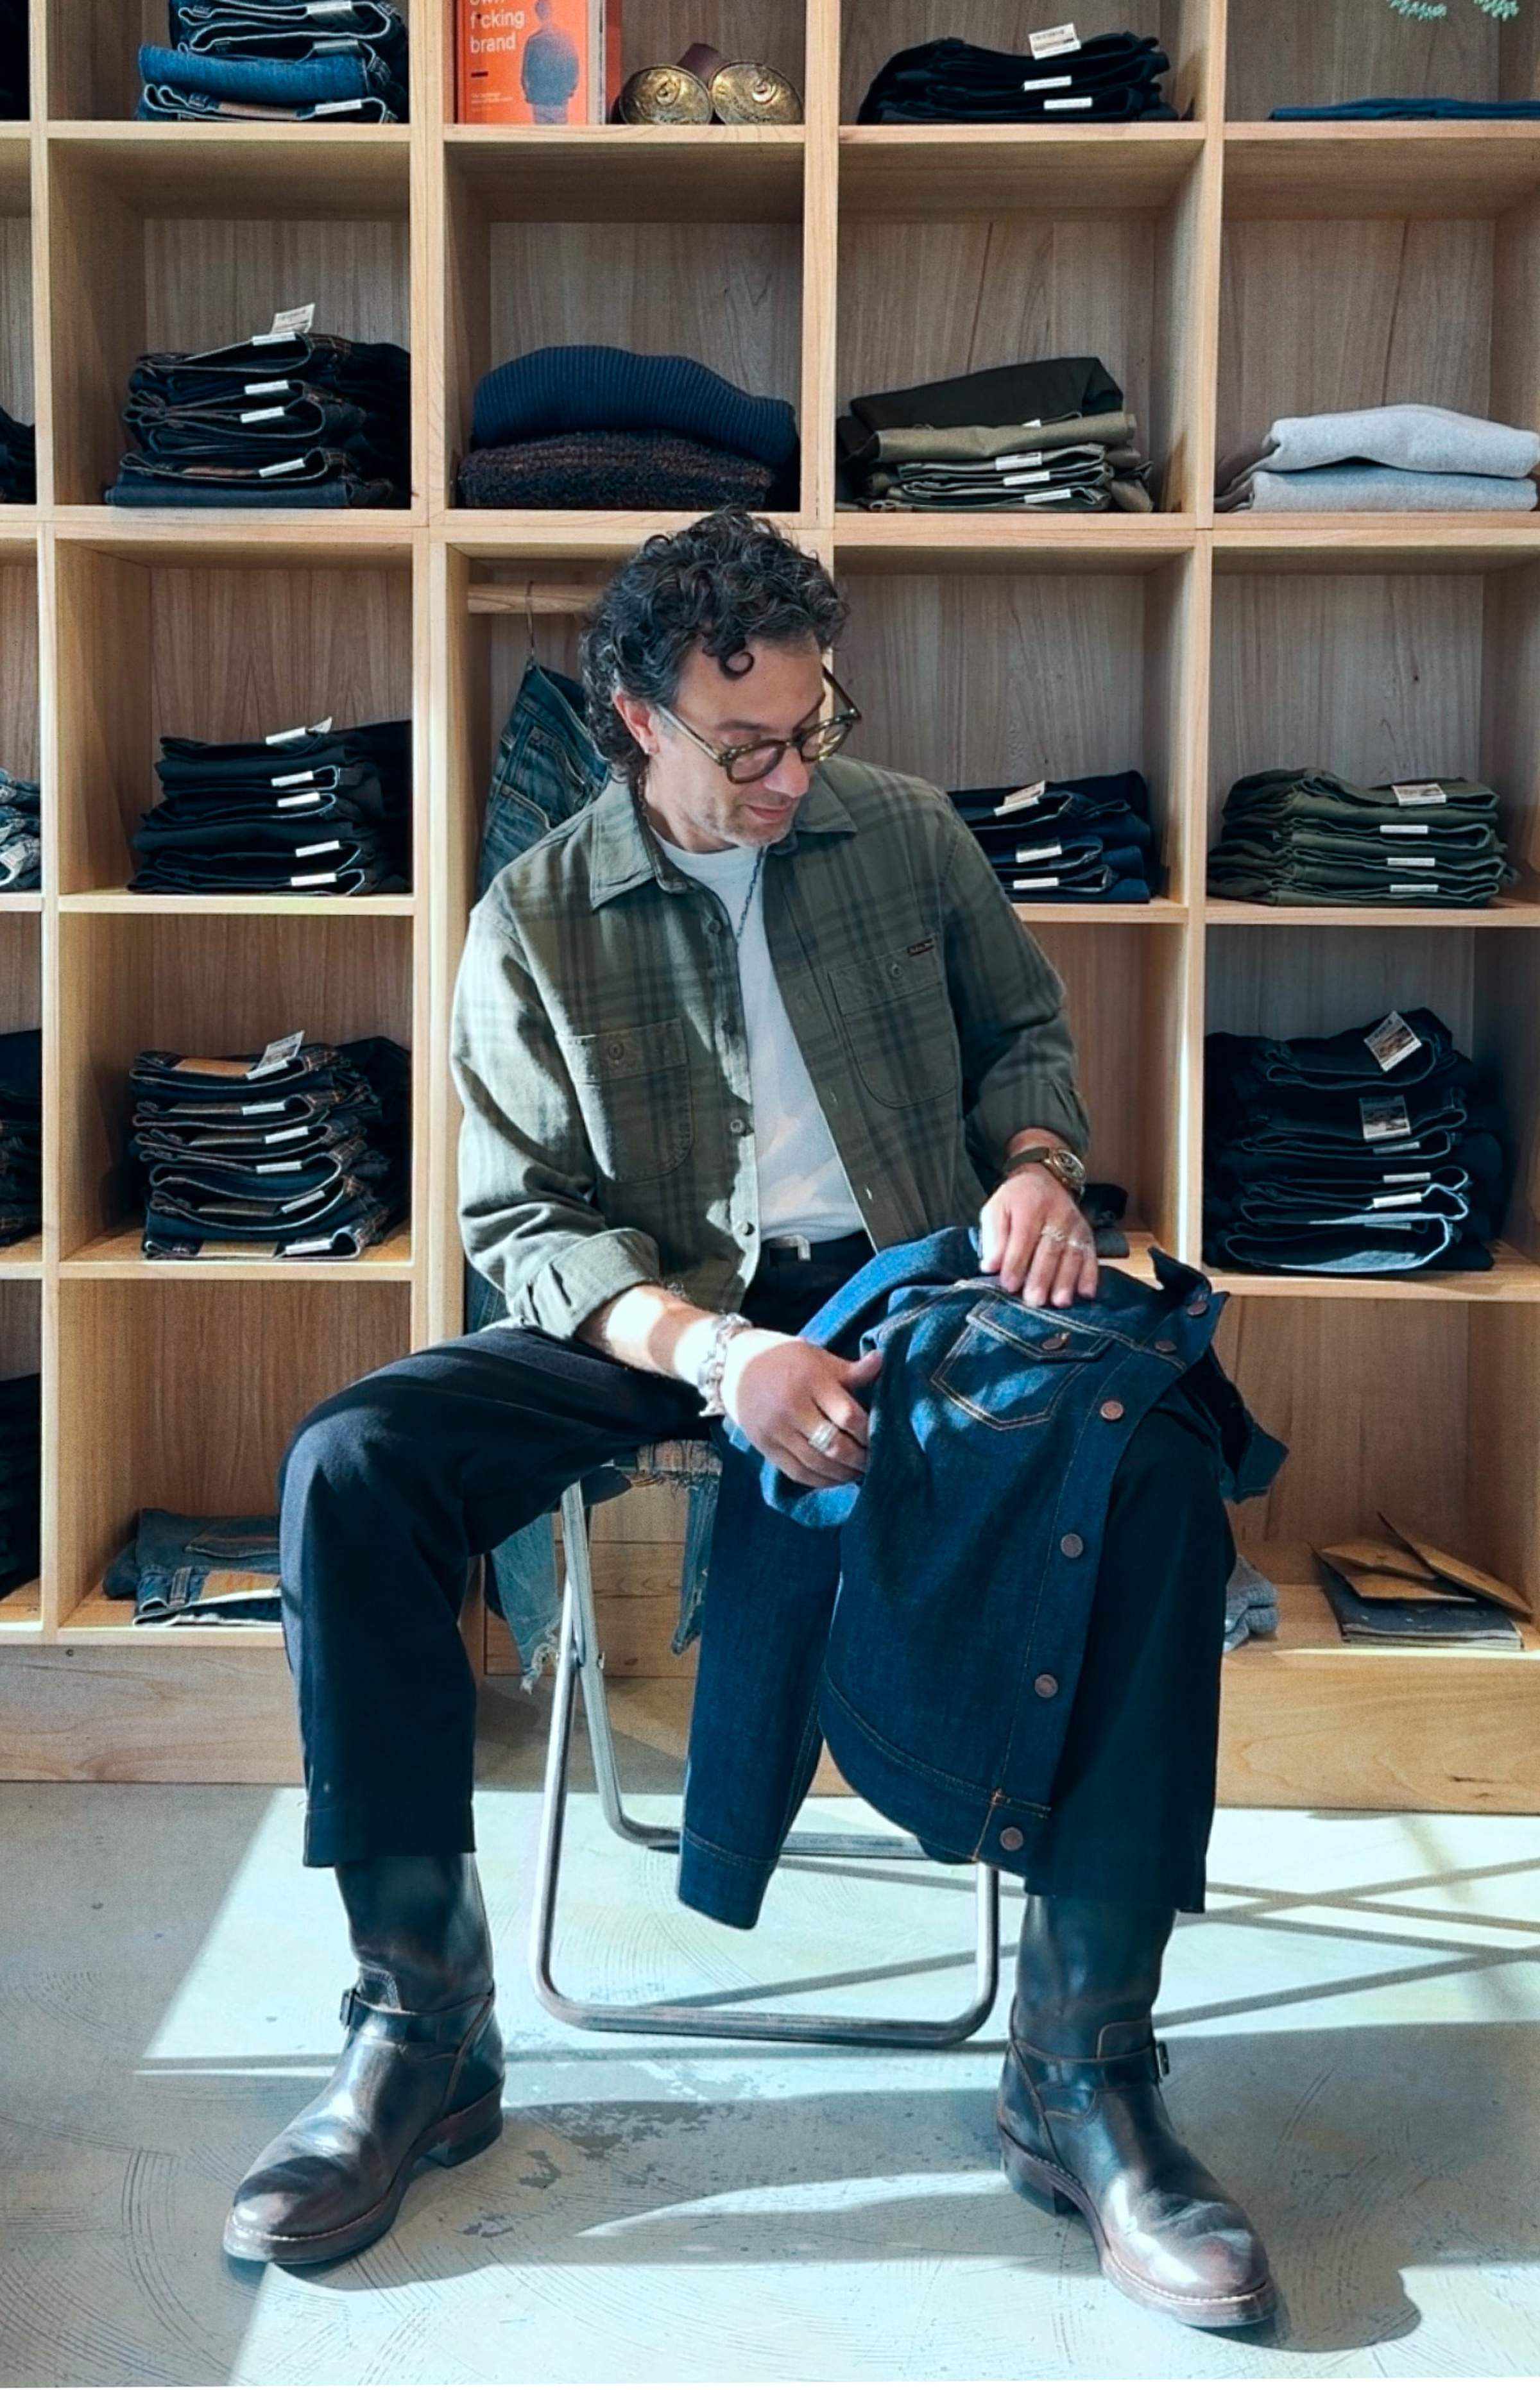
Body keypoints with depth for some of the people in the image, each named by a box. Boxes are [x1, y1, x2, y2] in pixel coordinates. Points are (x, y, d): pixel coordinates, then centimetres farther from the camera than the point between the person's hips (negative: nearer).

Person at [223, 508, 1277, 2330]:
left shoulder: (906, 834, 7)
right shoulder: (535, 920, 1)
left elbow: (1026, 1031, 19)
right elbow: (526, 1221, -4)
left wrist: (1035, 1162, -6)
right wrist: (717, 1351, -23)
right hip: (656, 1323, 0)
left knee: (1162, 1479, -30)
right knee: (349, 1467, -26)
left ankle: (1079, 2070, -23)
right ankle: (421, 2027, -15)